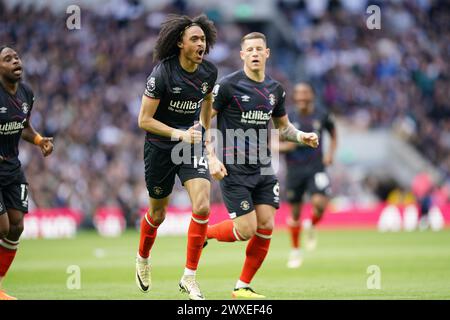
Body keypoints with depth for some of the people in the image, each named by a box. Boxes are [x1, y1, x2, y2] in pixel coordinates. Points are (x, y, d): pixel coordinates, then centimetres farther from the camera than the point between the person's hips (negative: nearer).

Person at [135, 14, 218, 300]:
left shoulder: (209, 72, -5)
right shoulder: (163, 73, -20)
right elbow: (144, 120, -18)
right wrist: (178, 134, -27)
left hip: (191, 143, 3)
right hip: (160, 146, -3)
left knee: (202, 207, -16)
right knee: (158, 213, 12)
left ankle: (189, 277, -6)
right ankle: (143, 259, 44)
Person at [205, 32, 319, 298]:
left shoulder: (275, 90, 9)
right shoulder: (228, 85, -9)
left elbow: (283, 125, 23)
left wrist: (301, 136, 2)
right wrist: (212, 158, -16)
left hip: (263, 169, 6)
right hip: (234, 169, -6)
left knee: (266, 227, -3)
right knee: (246, 230, -10)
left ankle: (243, 286, 10)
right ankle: (202, 233, 19)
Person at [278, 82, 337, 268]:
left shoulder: (322, 116, 2)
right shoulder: (287, 118, 0)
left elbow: (333, 135, 20)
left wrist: (330, 153, 4)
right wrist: (286, 146, -18)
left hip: (316, 168, 0)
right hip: (295, 170, 0)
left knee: (319, 203, -22)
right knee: (295, 211, 6)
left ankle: (311, 227, 13)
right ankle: (295, 251, 23)